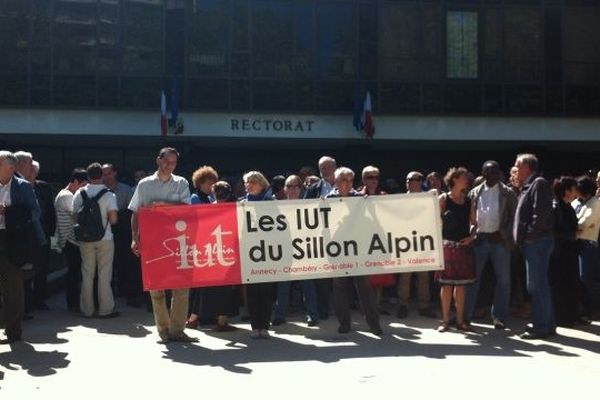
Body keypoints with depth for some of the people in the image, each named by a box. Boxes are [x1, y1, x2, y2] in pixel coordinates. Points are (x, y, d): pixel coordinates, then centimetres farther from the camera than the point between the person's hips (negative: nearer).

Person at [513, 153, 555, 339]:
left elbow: (541, 213, -20)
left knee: (536, 285, -7)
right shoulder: (529, 186, 20)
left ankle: (541, 327, -3)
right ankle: (547, 324, 21)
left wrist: (529, 234, -18)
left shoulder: (539, 183, -10)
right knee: (539, 284, 14)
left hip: (537, 241, -10)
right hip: (532, 242, 10)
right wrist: (521, 237, 12)